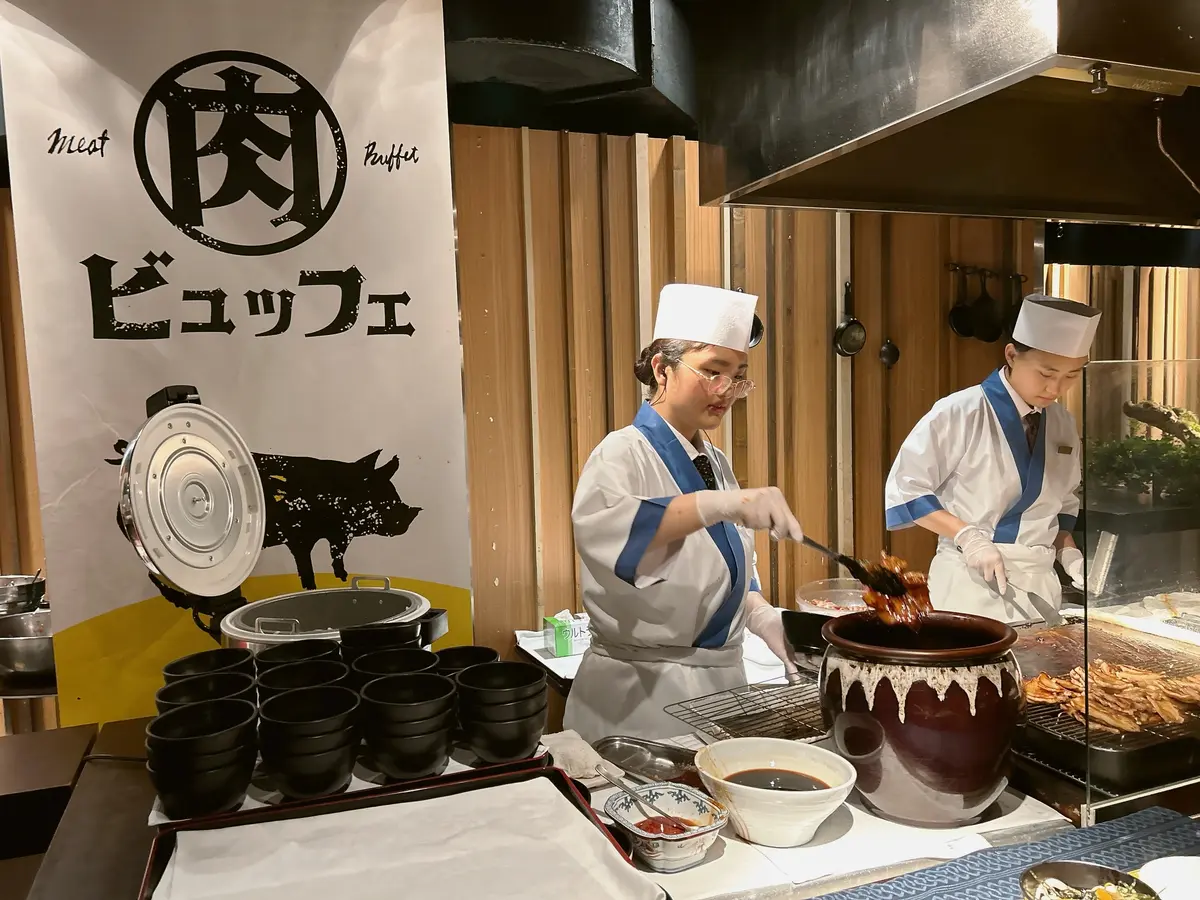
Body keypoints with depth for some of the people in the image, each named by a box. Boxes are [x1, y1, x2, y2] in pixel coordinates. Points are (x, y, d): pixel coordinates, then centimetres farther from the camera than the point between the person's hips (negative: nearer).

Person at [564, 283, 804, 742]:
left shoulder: (715, 462, 10)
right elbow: (597, 527, -37)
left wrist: (760, 615, 1)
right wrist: (720, 504, -45)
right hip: (640, 691, -7)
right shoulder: (625, 454, -14)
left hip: (721, 679, 7)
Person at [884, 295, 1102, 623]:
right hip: (970, 582, -5)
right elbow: (905, 489, -10)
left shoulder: (1063, 424, 7)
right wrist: (967, 536, -19)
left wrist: (1068, 552, 3)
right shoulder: (960, 412, -13)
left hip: (1039, 583, 6)